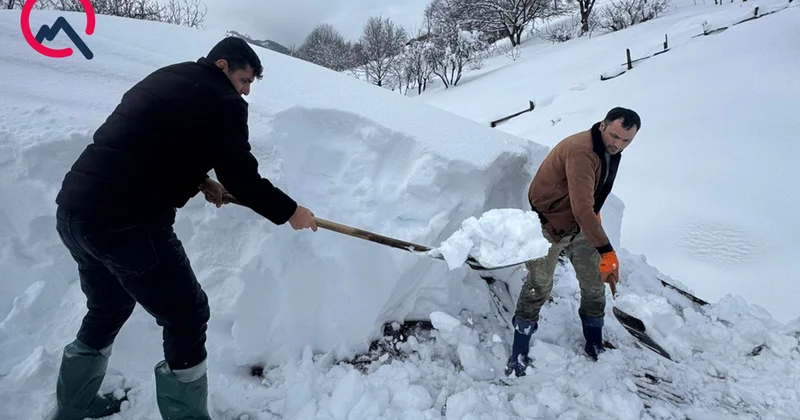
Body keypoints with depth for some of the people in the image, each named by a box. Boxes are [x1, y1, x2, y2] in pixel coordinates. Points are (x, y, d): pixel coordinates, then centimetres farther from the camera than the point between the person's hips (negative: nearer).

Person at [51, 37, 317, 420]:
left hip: (74, 208, 10)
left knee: (108, 309, 28)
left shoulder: (165, 79, 20)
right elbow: (241, 177, -8)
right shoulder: (221, 100, -6)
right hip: (125, 221, -10)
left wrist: (200, 181, 23)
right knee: (186, 318, 5)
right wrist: (289, 211, 4)